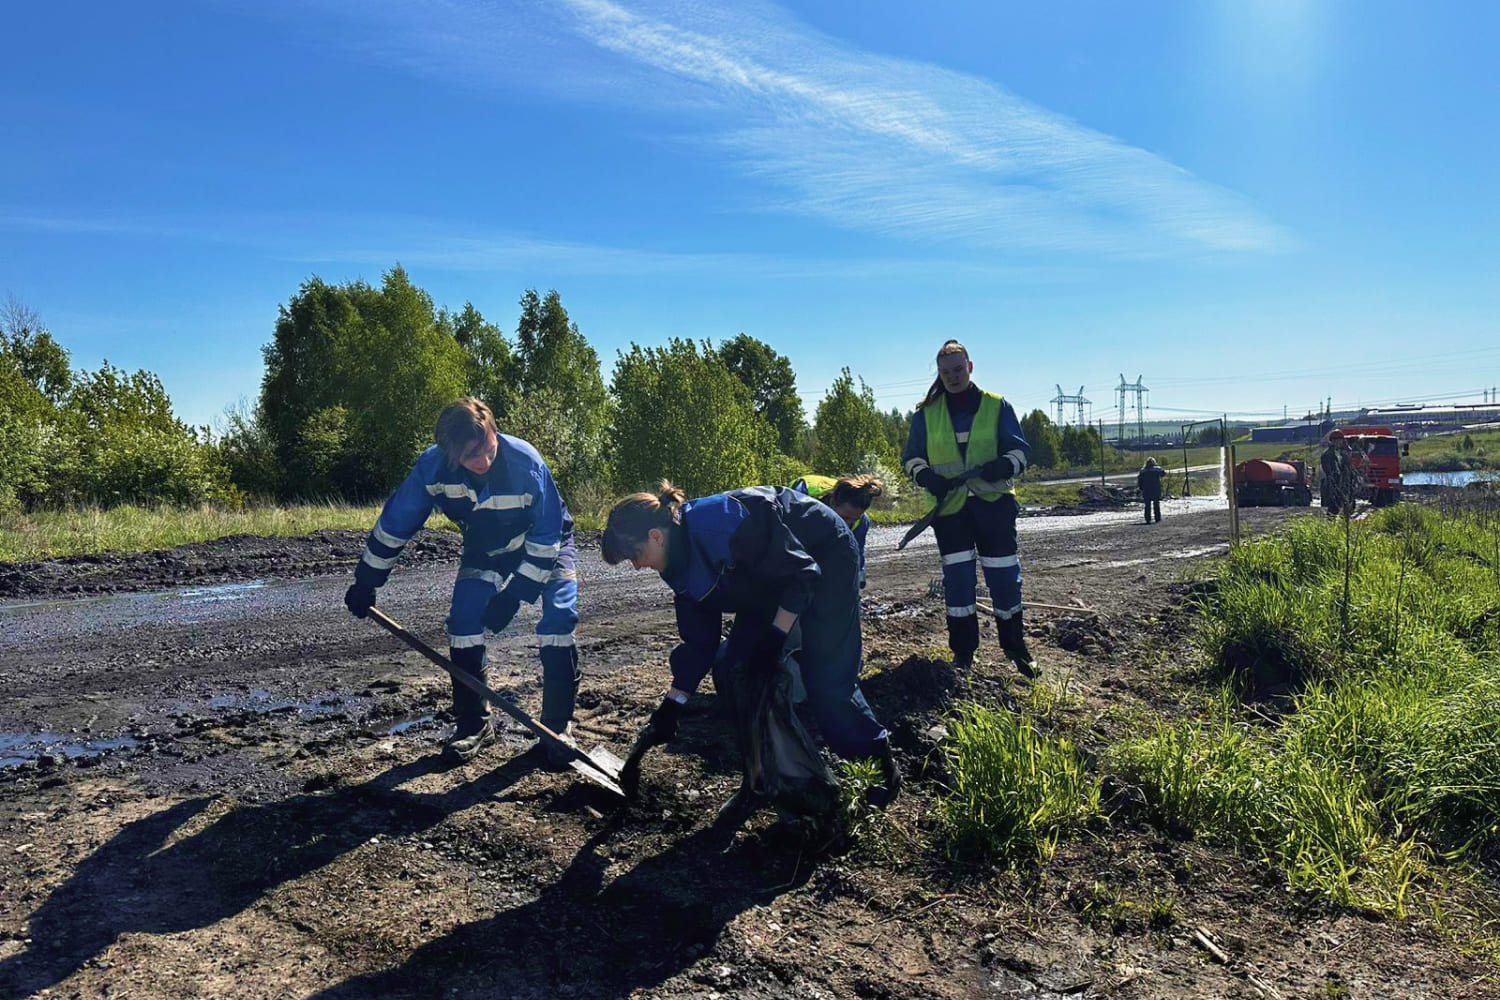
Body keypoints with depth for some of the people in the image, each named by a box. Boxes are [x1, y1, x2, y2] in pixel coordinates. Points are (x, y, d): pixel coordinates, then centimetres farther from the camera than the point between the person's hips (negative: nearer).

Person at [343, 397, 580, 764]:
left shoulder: (526, 462, -36)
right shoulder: (433, 466, -27)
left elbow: (547, 535, -25)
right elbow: (394, 522, -12)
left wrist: (515, 595, -25)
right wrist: (365, 582, -6)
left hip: (542, 543, -3)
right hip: (484, 548, 3)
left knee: (559, 618, -19)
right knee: (463, 623, -9)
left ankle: (557, 726, -6)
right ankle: (473, 724, 8)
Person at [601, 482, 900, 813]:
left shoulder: (718, 524, -35)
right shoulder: (682, 565, -8)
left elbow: (802, 574, -28)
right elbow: (699, 642, -1)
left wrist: (774, 638, -27)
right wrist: (671, 706, -2)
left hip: (826, 557, -8)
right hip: (775, 577, 8)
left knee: (826, 680, -12)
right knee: (731, 670, -2)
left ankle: (884, 764, 11)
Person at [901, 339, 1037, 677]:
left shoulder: (997, 406, 5)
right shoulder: (926, 413, 8)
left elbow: (1021, 450, 5)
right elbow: (911, 457, 12)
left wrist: (1002, 466, -17)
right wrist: (926, 477, -10)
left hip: (993, 502, -1)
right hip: (949, 506, 1)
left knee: (1004, 574, 2)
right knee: (957, 576, 1)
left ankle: (1015, 646, 20)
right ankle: (963, 652, 12)